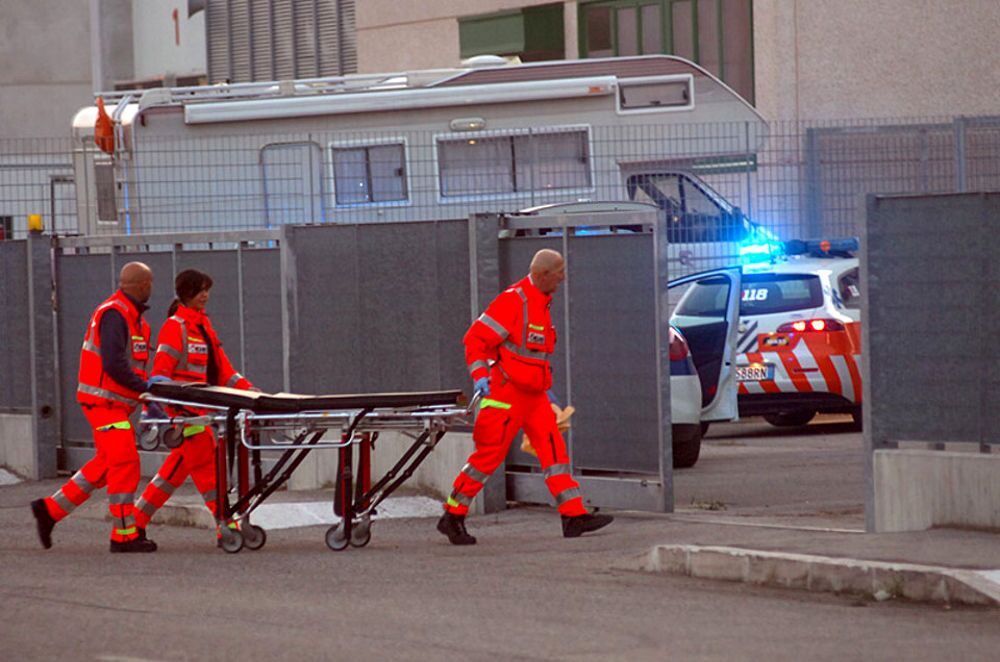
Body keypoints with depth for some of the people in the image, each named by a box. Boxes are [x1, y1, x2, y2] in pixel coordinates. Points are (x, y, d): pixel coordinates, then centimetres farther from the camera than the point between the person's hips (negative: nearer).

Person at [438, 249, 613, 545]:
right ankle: (452, 518, 4)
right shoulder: (513, 301, -15)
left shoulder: (541, 303, 16)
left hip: (532, 394, 9)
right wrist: (480, 376, -24)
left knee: (553, 449, 2)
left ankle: (574, 516, -1)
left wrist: (545, 386, 28)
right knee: (489, 454, -5)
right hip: (507, 393, -9)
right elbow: (475, 338, -16)